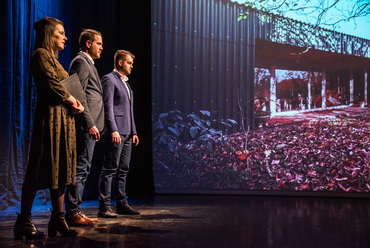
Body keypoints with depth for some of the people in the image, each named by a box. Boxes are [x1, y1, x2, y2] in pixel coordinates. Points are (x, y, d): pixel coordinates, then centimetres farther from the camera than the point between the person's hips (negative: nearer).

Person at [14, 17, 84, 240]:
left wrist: (73, 103, 0)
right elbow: (52, 83, -15)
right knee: (41, 169, -7)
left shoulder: (53, 57, 23)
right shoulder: (41, 54, -5)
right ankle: (24, 221, -1)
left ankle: (58, 219, 11)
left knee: (62, 168, 7)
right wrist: (71, 100, -3)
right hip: (50, 115, -9)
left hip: (64, 117, 9)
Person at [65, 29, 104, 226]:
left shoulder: (87, 63, 25)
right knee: (81, 168, -9)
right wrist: (90, 124, -21)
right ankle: (73, 213, -5)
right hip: (86, 125, -11)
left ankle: (74, 211, 15)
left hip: (89, 125, 11)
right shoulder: (81, 62, -7)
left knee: (82, 169, 10)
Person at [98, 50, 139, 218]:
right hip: (116, 132, -9)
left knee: (123, 170, 11)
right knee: (110, 170, -8)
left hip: (127, 133, 9)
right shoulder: (109, 79, -4)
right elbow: (108, 107, -14)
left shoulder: (125, 83, 23)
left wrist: (133, 132, 19)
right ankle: (104, 207, -6)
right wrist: (113, 130, -21)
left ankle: (122, 204, 17)